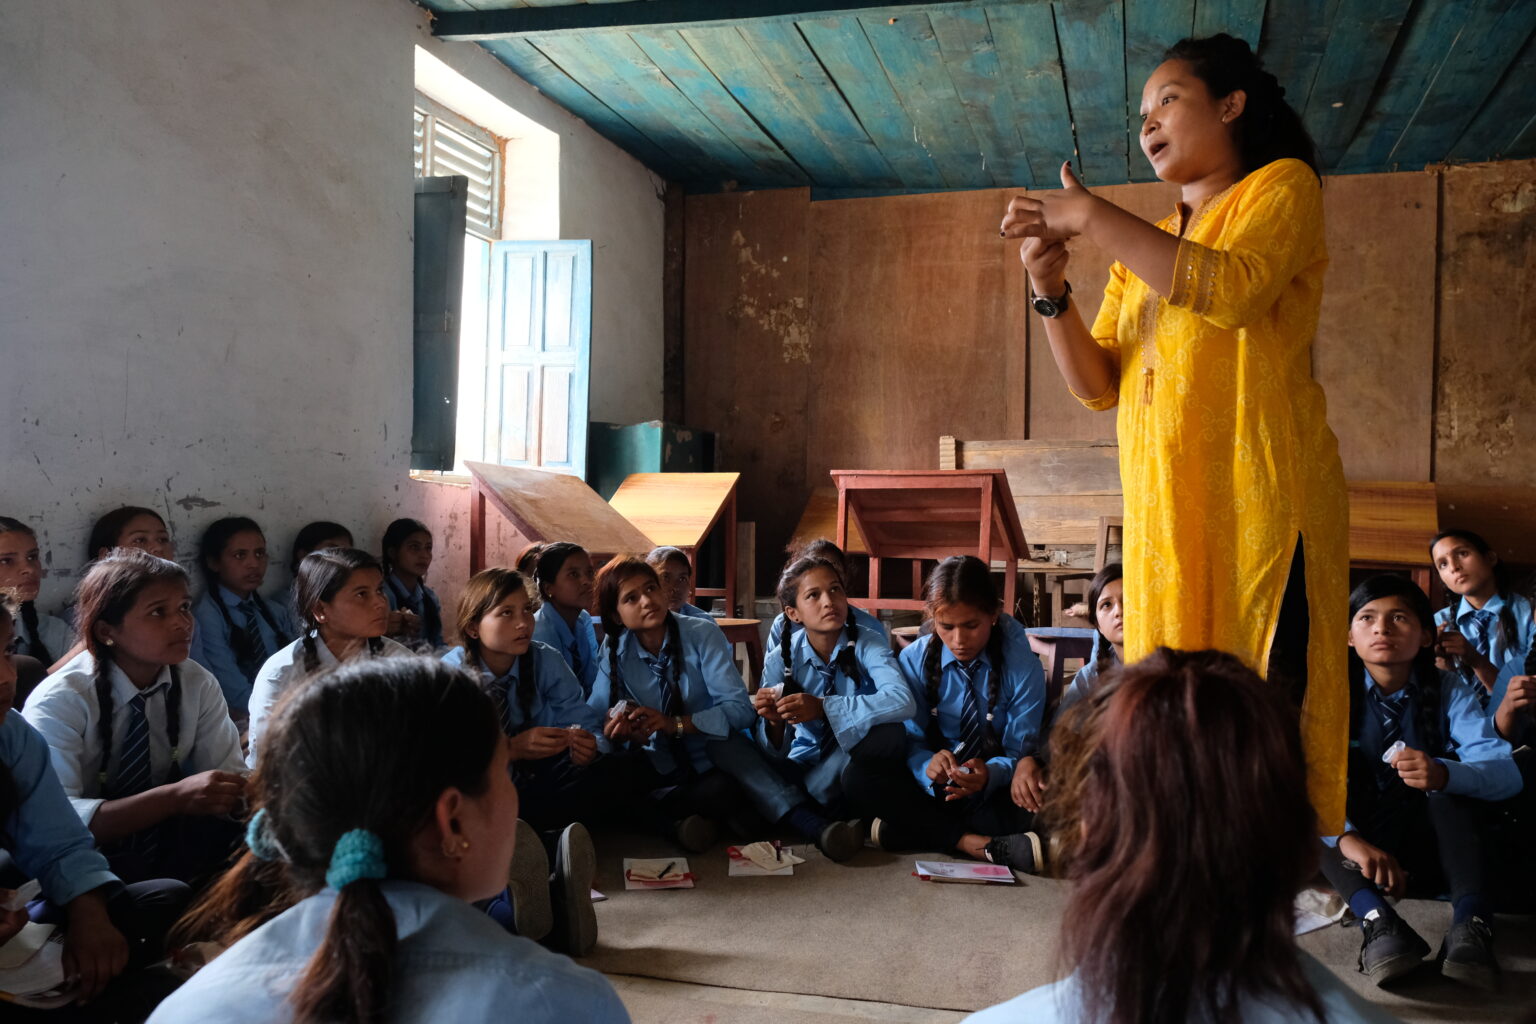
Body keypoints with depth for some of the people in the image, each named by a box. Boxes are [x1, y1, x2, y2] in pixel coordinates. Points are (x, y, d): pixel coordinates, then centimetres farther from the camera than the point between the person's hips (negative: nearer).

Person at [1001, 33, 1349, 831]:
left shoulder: (1282, 186, 6)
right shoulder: (1141, 249, 22)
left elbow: (1231, 288, -17)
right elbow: (1097, 386, 14)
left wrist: (1091, 215, -11)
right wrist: (1049, 287, -1)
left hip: (1261, 496, -6)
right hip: (1163, 510, 6)